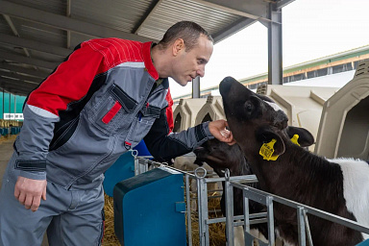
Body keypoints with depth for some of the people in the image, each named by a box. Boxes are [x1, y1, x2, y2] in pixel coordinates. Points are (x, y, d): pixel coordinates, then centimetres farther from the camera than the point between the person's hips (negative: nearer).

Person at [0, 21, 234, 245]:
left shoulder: (163, 98, 0)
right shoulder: (110, 54, -23)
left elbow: (160, 147, 6)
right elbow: (43, 101, -23)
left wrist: (205, 131, -5)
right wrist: (31, 168, -22)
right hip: (36, 180, -6)